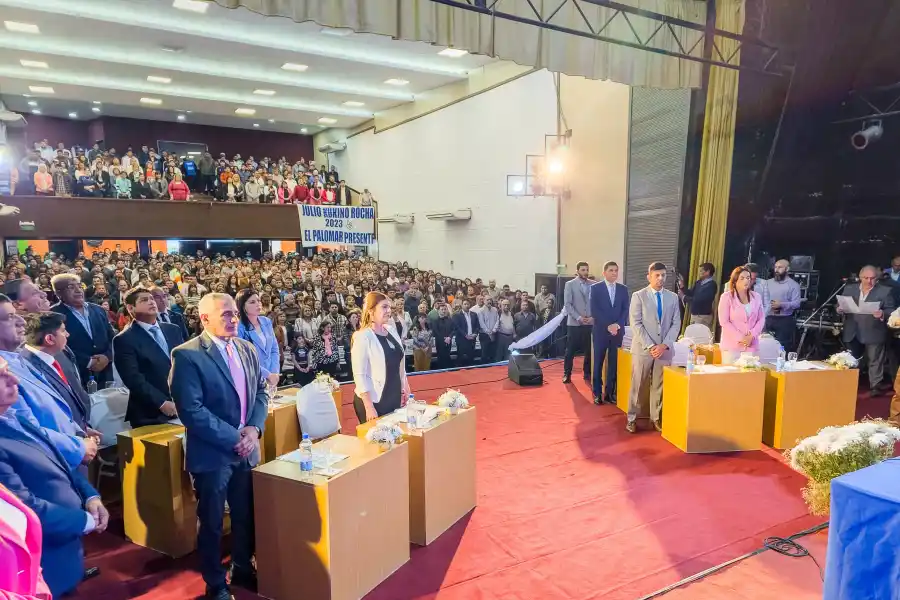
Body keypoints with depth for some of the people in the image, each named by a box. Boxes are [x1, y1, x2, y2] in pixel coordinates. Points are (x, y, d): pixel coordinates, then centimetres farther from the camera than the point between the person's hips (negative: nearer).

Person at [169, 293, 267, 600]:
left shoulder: (246, 348, 5)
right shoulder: (187, 355, -15)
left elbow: (261, 391, 9)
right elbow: (191, 410, -20)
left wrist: (253, 428, -8)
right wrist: (233, 438, -18)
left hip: (246, 448, 6)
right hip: (212, 453, -5)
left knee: (246, 516, 18)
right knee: (212, 523, 12)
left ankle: (243, 569, 41)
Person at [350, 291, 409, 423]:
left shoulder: (391, 329, 5)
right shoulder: (363, 337, -16)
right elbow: (359, 375, -19)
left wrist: (405, 387, 14)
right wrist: (369, 407, -21)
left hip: (395, 398, 7)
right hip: (374, 401, -7)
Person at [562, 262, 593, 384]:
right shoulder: (570, 284, 0)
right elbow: (568, 304, -6)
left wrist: (593, 317, -8)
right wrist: (578, 317, -14)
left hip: (590, 323, 2)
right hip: (574, 323, -2)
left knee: (589, 350, 5)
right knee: (570, 350, 1)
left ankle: (587, 374, 17)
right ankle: (567, 374, 10)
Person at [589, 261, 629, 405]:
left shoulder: (623, 289, 9)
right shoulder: (596, 288, -1)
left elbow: (626, 310, 4)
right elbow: (594, 310, -8)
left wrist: (617, 325, -12)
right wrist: (608, 326, -15)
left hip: (618, 331, 3)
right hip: (601, 331, -3)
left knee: (614, 363, 5)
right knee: (599, 362, 3)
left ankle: (610, 392, 12)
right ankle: (597, 393, 10)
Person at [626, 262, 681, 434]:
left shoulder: (673, 297, 8)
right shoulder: (638, 296, -2)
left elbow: (676, 323, 5)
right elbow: (636, 324, -7)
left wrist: (665, 344, -8)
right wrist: (650, 346, -14)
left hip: (664, 348, 3)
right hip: (643, 348, -3)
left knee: (659, 385, 8)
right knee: (638, 385, 2)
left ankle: (656, 418, 19)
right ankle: (632, 418, 11)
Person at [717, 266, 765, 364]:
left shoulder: (756, 297, 12)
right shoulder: (726, 297, -2)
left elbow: (761, 319, 9)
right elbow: (724, 322, -8)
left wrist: (752, 336, -6)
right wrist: (740, 338, -12)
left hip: (751, 346, 4)